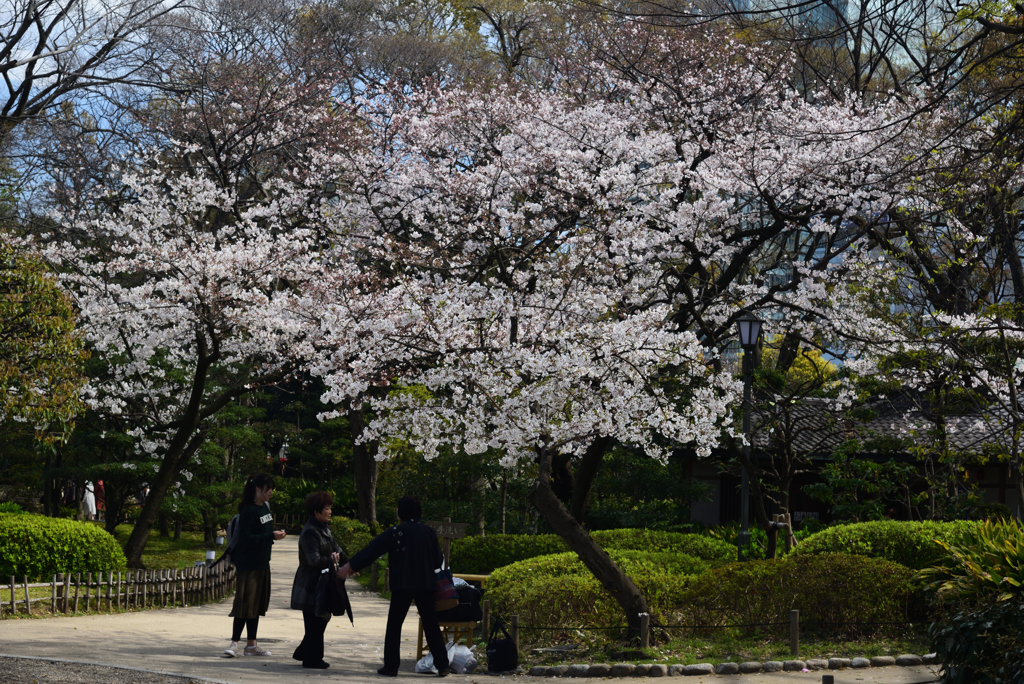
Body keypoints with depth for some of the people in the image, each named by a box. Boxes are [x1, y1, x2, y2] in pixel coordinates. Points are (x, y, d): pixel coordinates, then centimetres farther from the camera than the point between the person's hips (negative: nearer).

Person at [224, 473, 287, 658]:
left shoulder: (265, 506, 10)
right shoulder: (249, 511, -16)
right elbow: (246, 538, -21)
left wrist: (275, 534, 4)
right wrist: (271, 536, -23)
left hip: (262, 563, 9)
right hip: (248, 564, -9)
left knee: (258, 603, 11)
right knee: (245, 603, -8)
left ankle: (251, 644, 16)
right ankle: (235, 643, -3)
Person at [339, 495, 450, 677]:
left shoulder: (395, 532, -5)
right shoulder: (429, 531, 5)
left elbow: (372, 550, -4)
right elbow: (438, 560, 9)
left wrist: (350, 566, 1)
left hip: (402, 585, -3)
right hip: (426, 584, 3)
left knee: (394, 625, 4)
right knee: (431, 625, 8)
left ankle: (391, 666, 1)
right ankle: (442, 665, 5)